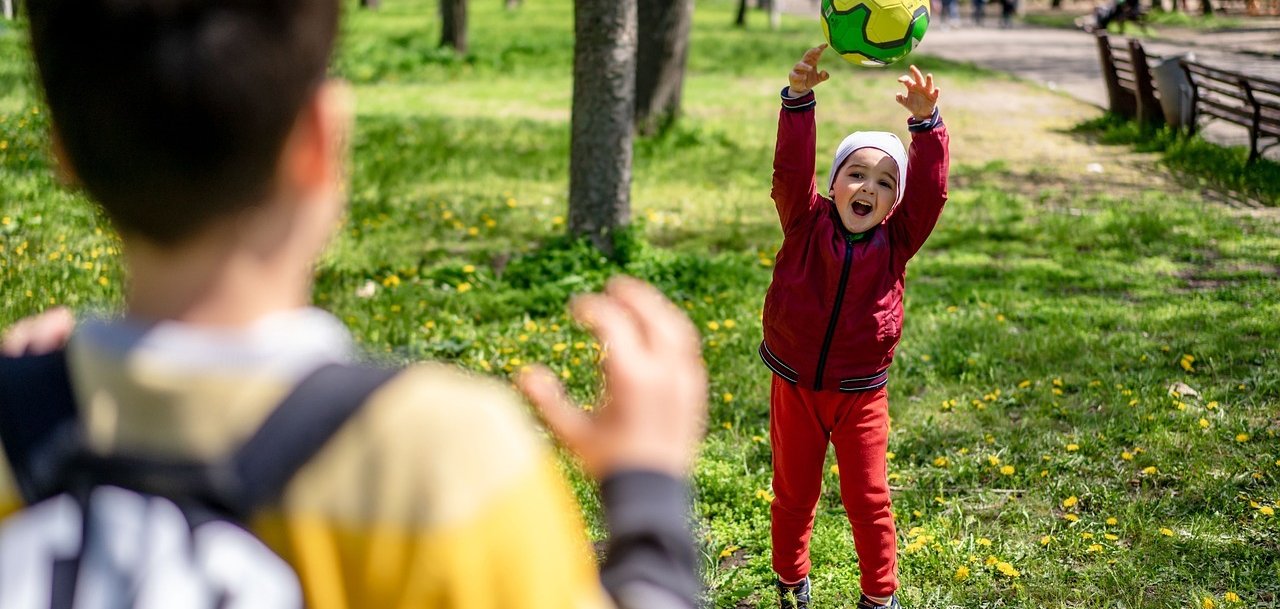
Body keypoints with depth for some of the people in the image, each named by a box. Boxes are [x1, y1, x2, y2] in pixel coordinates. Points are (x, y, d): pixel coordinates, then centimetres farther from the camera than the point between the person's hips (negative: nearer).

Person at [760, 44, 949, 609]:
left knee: (868, 501, 7)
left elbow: (929, 190, -19)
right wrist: (800, 98, -34)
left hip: (859, 395, 0)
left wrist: (925, 122, -32)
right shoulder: (806, 224, -8)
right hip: (794, 388, 0)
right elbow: (791, 169, -21)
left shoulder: (896, 241, -6)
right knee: (793, 495, 15)